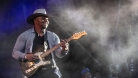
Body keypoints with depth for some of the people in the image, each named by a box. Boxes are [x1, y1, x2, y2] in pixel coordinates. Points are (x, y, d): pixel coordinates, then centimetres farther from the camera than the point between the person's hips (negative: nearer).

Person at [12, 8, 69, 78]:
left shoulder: (53, 36, 8)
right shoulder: (25, 36, 0)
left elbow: (59, 54, 1)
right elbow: (15, 52, 1)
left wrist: (64, 49, -22)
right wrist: (26, 56, -17)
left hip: (50, 71, 3)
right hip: (32, 72, -2)